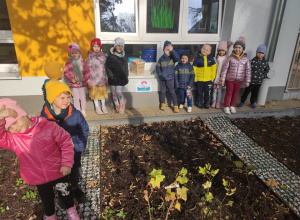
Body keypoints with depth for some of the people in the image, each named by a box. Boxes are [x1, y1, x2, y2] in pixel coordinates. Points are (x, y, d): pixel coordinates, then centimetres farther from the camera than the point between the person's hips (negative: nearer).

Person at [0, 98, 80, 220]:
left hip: (58, 172, -2)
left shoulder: (49, 126, -20)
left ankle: (71, 210, 53)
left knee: (65, 194, 22)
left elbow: (66, 142, -14)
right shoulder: (12, 138, -12)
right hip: (38, 178, 2)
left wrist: (66, 163, -17)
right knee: (47, 199, 27)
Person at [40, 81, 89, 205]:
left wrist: (80, 146, -11)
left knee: (75, 172, 23)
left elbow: (84, 129, -7)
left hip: (74, 151, 0)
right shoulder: (44, 116, -21)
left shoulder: (75, 114, -22)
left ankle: (75, 188, 53)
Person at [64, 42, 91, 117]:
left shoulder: (83, 63, -1)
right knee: (76, 98, 5)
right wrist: (71, 79, -16)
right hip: (73, 84, -1)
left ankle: (83, 111, 22)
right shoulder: (68, 63, -2)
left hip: (82, 83, 1)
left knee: (83, 97, 10)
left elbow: (87, 72, -4)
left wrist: (83, 79, -13)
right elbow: (66, 73, -5)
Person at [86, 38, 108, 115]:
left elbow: (105, 68, 8)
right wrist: (88, 81, -11)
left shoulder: (103, 56, 4)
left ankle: (103, 106, 24)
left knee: (103, 92, 11)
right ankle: (97, 107, 19)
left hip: (102, 78, 3)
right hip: (94, 79, -3)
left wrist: (106, 78, 8)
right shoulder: (90, 57, -6)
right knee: (95, 92, 7)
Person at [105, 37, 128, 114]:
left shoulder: (124, 57, 7)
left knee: (118, 91, -13)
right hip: (113, 78, 0)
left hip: (121, 77, 1)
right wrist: (111, 75, -14)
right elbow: (108, 67, -5)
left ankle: (122, 105, 9)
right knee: (114, 92, 7)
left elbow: (126, 68, 14)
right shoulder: (110, 56, -4)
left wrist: (126, 77, 11)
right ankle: (117, 106, 23)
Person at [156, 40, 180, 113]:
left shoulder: (172, 57, -4)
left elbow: (177, 58, -27)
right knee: (162, 91, 14)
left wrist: (172, 50, -31)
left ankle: (175, 106, 6)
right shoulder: (161, 58, 2)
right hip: (162, 78, 3)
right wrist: (159, 73, -7)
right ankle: (163, 104, 31)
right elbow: (158, 67, 10)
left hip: (170, 78, -3)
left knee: (172, 92, -1)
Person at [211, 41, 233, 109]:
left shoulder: (227, 58, -2)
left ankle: (218, 102, 17)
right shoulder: (216, 58, 1)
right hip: (215, 77, 1)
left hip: (222, 77, -1)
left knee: (219, 90, 6)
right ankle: (214, 101, 22)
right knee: (215, 90, 9)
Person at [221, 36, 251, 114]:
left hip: (239, 80, 2)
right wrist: (223, 79, -7)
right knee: (228, 93, 9)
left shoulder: (246, 59, -6)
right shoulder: (230, 58, -11)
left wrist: (247, 81, 1)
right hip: (229, 79, -2)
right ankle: (226, 107, 23)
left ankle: (232, 106, 34)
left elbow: (248, 70, 0)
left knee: (235, 93, 16)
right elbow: (225, 69, -7)